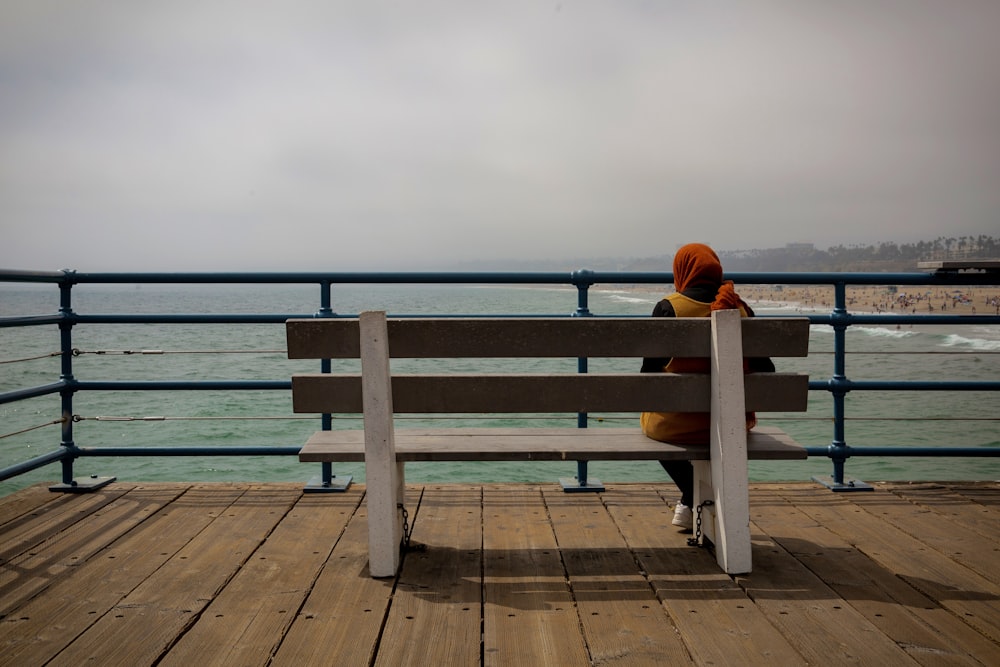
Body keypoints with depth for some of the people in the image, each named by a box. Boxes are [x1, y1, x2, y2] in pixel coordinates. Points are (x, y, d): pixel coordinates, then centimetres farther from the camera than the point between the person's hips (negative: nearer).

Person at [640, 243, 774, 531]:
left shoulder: (668, 307, -10)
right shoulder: (741, 308, 1)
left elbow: (651, 369, -10)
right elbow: (765, 369, 3)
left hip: (676, 424, -3)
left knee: (652, 422, 32)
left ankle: (693, 502, 31)